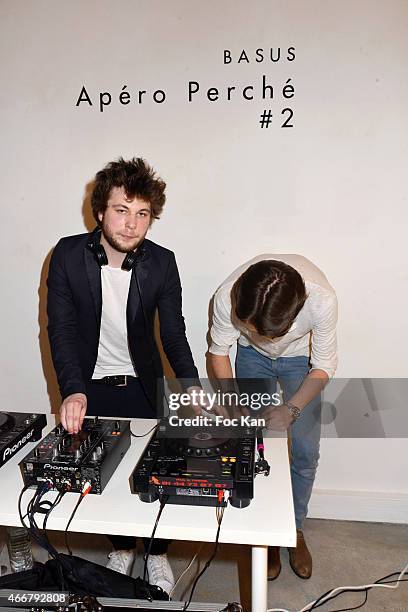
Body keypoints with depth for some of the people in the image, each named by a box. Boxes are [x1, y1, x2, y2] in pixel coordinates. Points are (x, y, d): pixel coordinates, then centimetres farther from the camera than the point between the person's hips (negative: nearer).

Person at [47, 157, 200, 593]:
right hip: (90, 387, 0)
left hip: (143, 386, 0)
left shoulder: (162, 263, -14)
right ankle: (121, 547, 41)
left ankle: (157, 553, 36)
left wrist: (193, 390, -22)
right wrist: (73, 390, -26)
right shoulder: (68, 255, -14)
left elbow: (173, 334, -10)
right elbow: (61, 329, -14)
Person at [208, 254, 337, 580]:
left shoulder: (321, 299, -39)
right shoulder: (228, 296, -36)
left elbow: (324, 367, -21)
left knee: (305, 452, 2)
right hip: (253, 357, 1)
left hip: (302, 357, 0)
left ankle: (295, 531, 27)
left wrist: (292, 408, -31)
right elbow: (218, 350, -15)